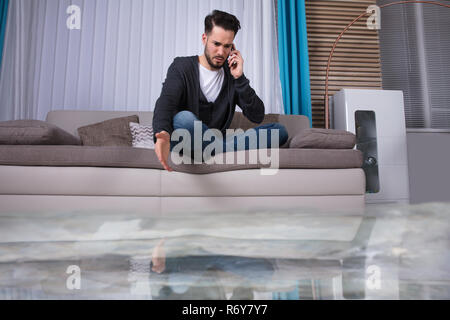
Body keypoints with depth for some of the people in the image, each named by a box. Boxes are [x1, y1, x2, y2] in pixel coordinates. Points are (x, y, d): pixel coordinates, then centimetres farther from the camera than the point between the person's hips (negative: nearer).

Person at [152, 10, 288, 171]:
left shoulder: (233, 75, 10)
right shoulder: (182, 66, 1)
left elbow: (257, 117, 1)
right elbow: (165, 102, -19)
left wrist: (239, 78, -10)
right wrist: (163, 133, -42)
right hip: (185, 147, -3)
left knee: (279, 131, -10)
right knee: (184, 118, -38)